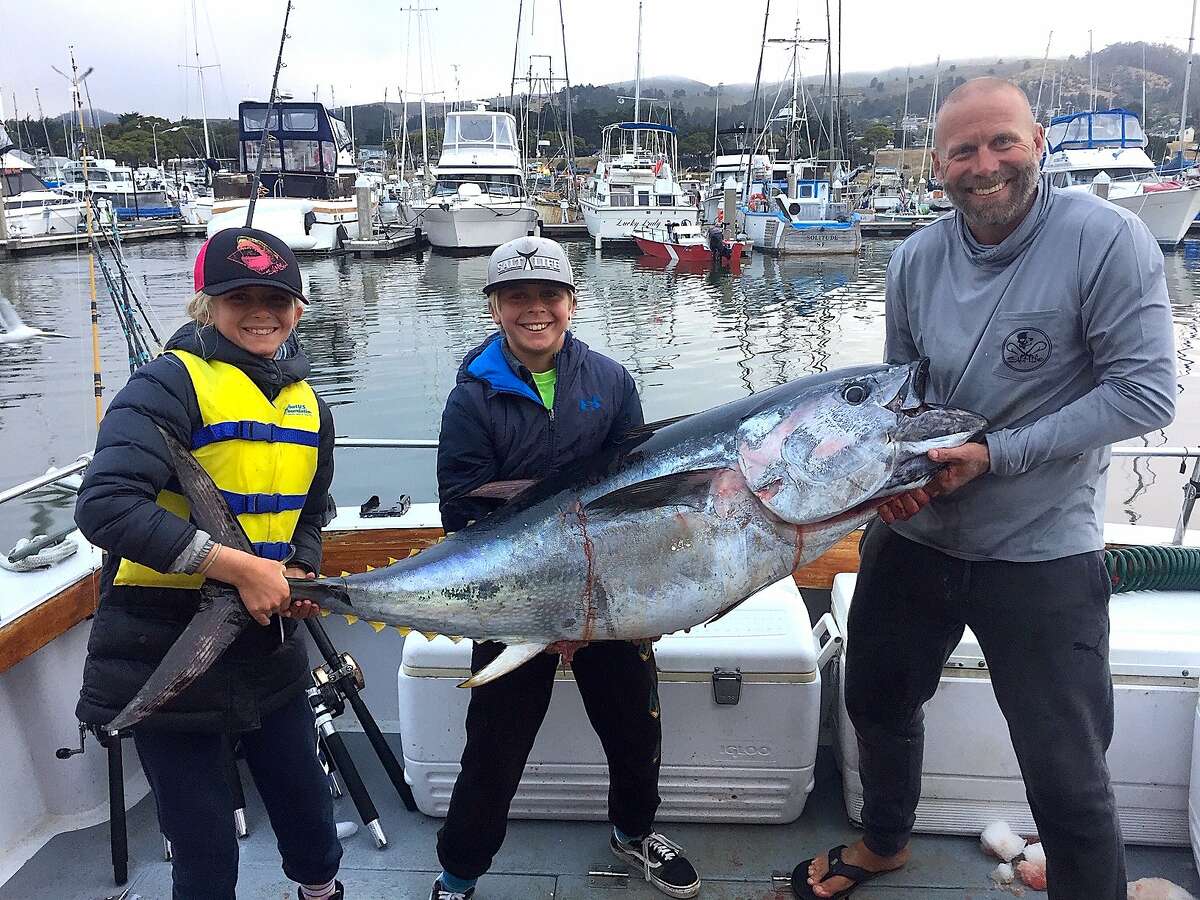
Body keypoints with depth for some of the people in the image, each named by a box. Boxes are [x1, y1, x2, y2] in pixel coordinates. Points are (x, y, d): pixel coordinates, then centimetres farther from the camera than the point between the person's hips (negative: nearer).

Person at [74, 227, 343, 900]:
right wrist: (236, 566, -28)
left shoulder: (308, 404, 6)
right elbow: (104, 506, -26)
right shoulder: (172, 383, -14)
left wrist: (301, 572, 0)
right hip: (165, 650, -5)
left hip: (269, 644, 6)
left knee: (307, 807, 20)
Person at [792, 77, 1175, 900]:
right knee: (877, 702, 23)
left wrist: (996, 454, -22)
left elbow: (1147, 394, -18)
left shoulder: (1107, 239, -15)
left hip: (1043, 555, -5)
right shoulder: (917, 260, -1)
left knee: (1068, 778, 3)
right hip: (913, 535, 6)